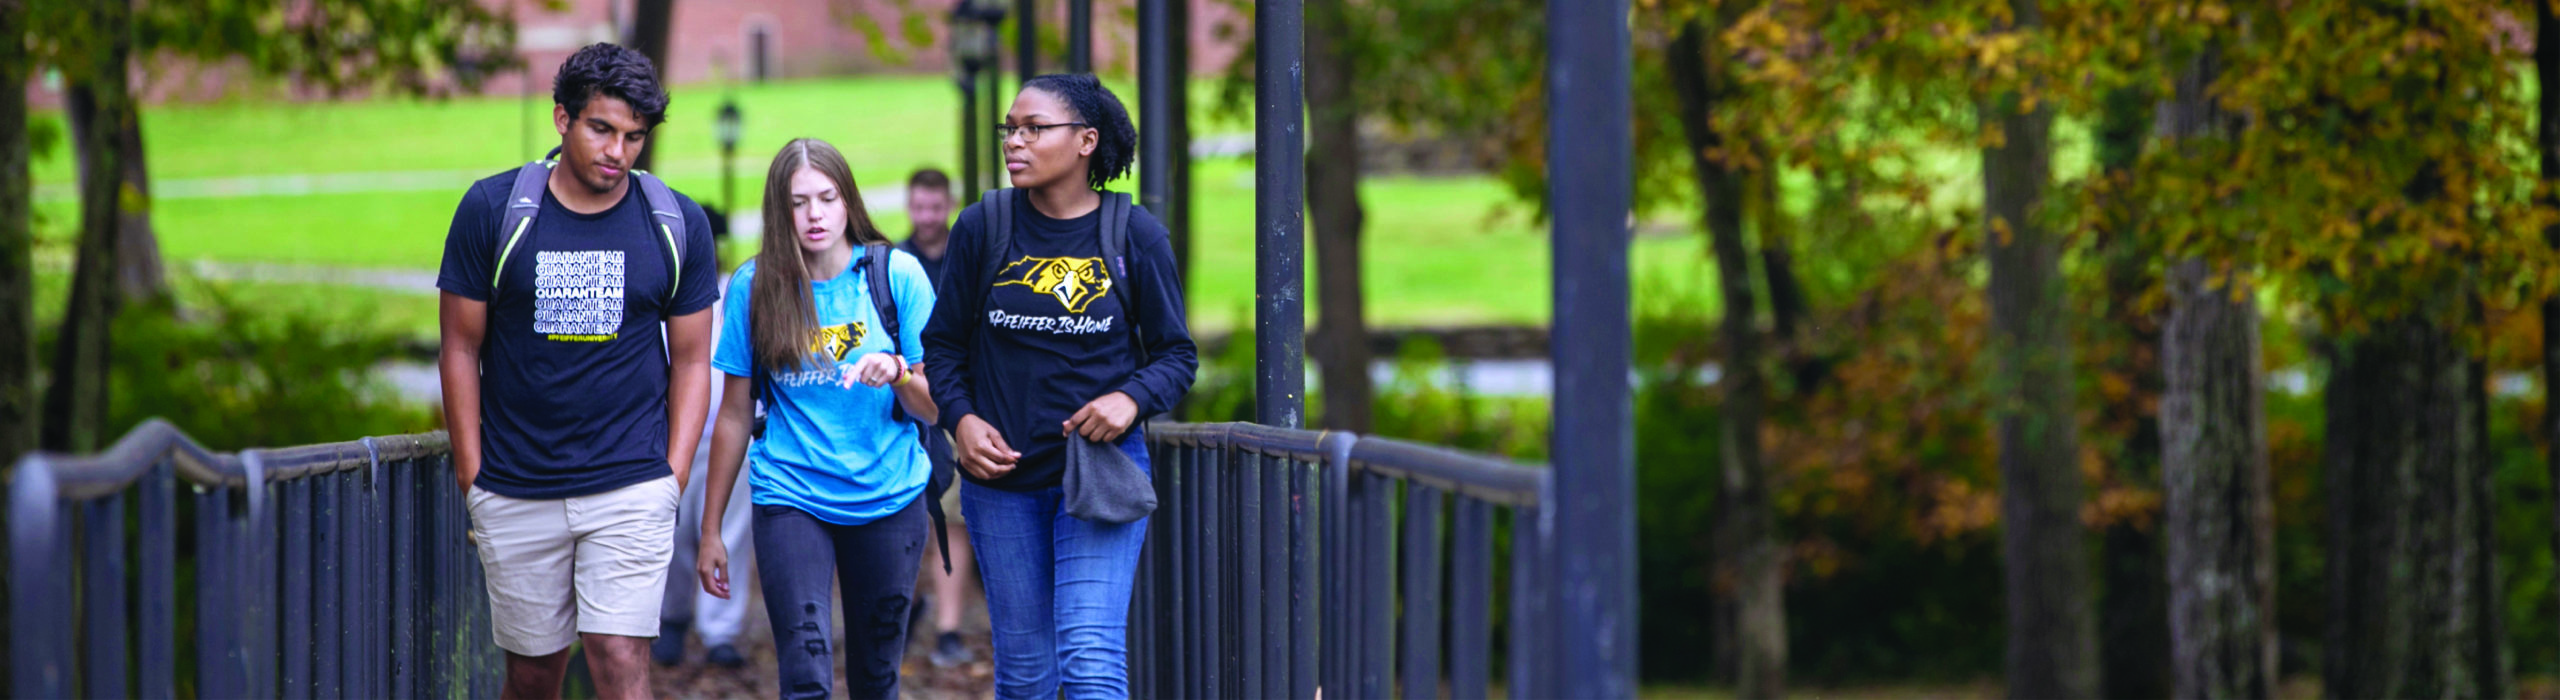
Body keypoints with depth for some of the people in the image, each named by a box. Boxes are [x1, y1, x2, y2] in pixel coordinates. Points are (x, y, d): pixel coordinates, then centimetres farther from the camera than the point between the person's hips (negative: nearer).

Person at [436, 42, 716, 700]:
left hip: (631, 492, -1)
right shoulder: (493, 210, -2)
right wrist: (472, 475, 0)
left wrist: (673, 480, 0)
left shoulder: (678, 225, 1)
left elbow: (690, 360, 8)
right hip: (515, 493, 1)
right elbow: (461, 348, 3)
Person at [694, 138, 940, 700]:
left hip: (889, 499, 1)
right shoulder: (754, 286, 0)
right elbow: (735, 415, 7)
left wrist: (898, 373, -22)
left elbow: (933, 407, 1)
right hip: (791, 500, -1)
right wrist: (710, 531, 9)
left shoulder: (896, 274, -1)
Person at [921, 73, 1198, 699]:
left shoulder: (1135, 236, -2)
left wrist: (1132, 399, -15)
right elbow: (944, 344, 9)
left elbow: (1176, 354, 5)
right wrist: (962, 419, -8)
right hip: (1002, 476, 2)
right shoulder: (984, 227, 1)